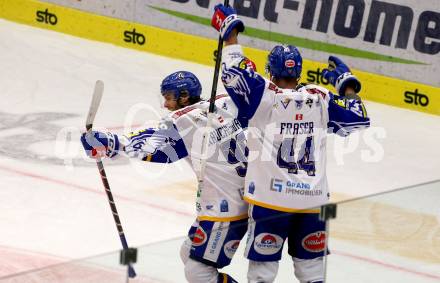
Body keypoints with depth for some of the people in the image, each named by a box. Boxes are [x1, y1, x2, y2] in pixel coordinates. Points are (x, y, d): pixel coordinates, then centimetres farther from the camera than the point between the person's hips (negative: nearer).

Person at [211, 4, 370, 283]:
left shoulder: (263, 94, -7)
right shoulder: (320, 99, 2)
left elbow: (234, 72, -13)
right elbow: (358, 119, 10)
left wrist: (230, 31, -1)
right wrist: (345, 81, 22)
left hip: (271, 197, -3)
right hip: (313, 199, 3)